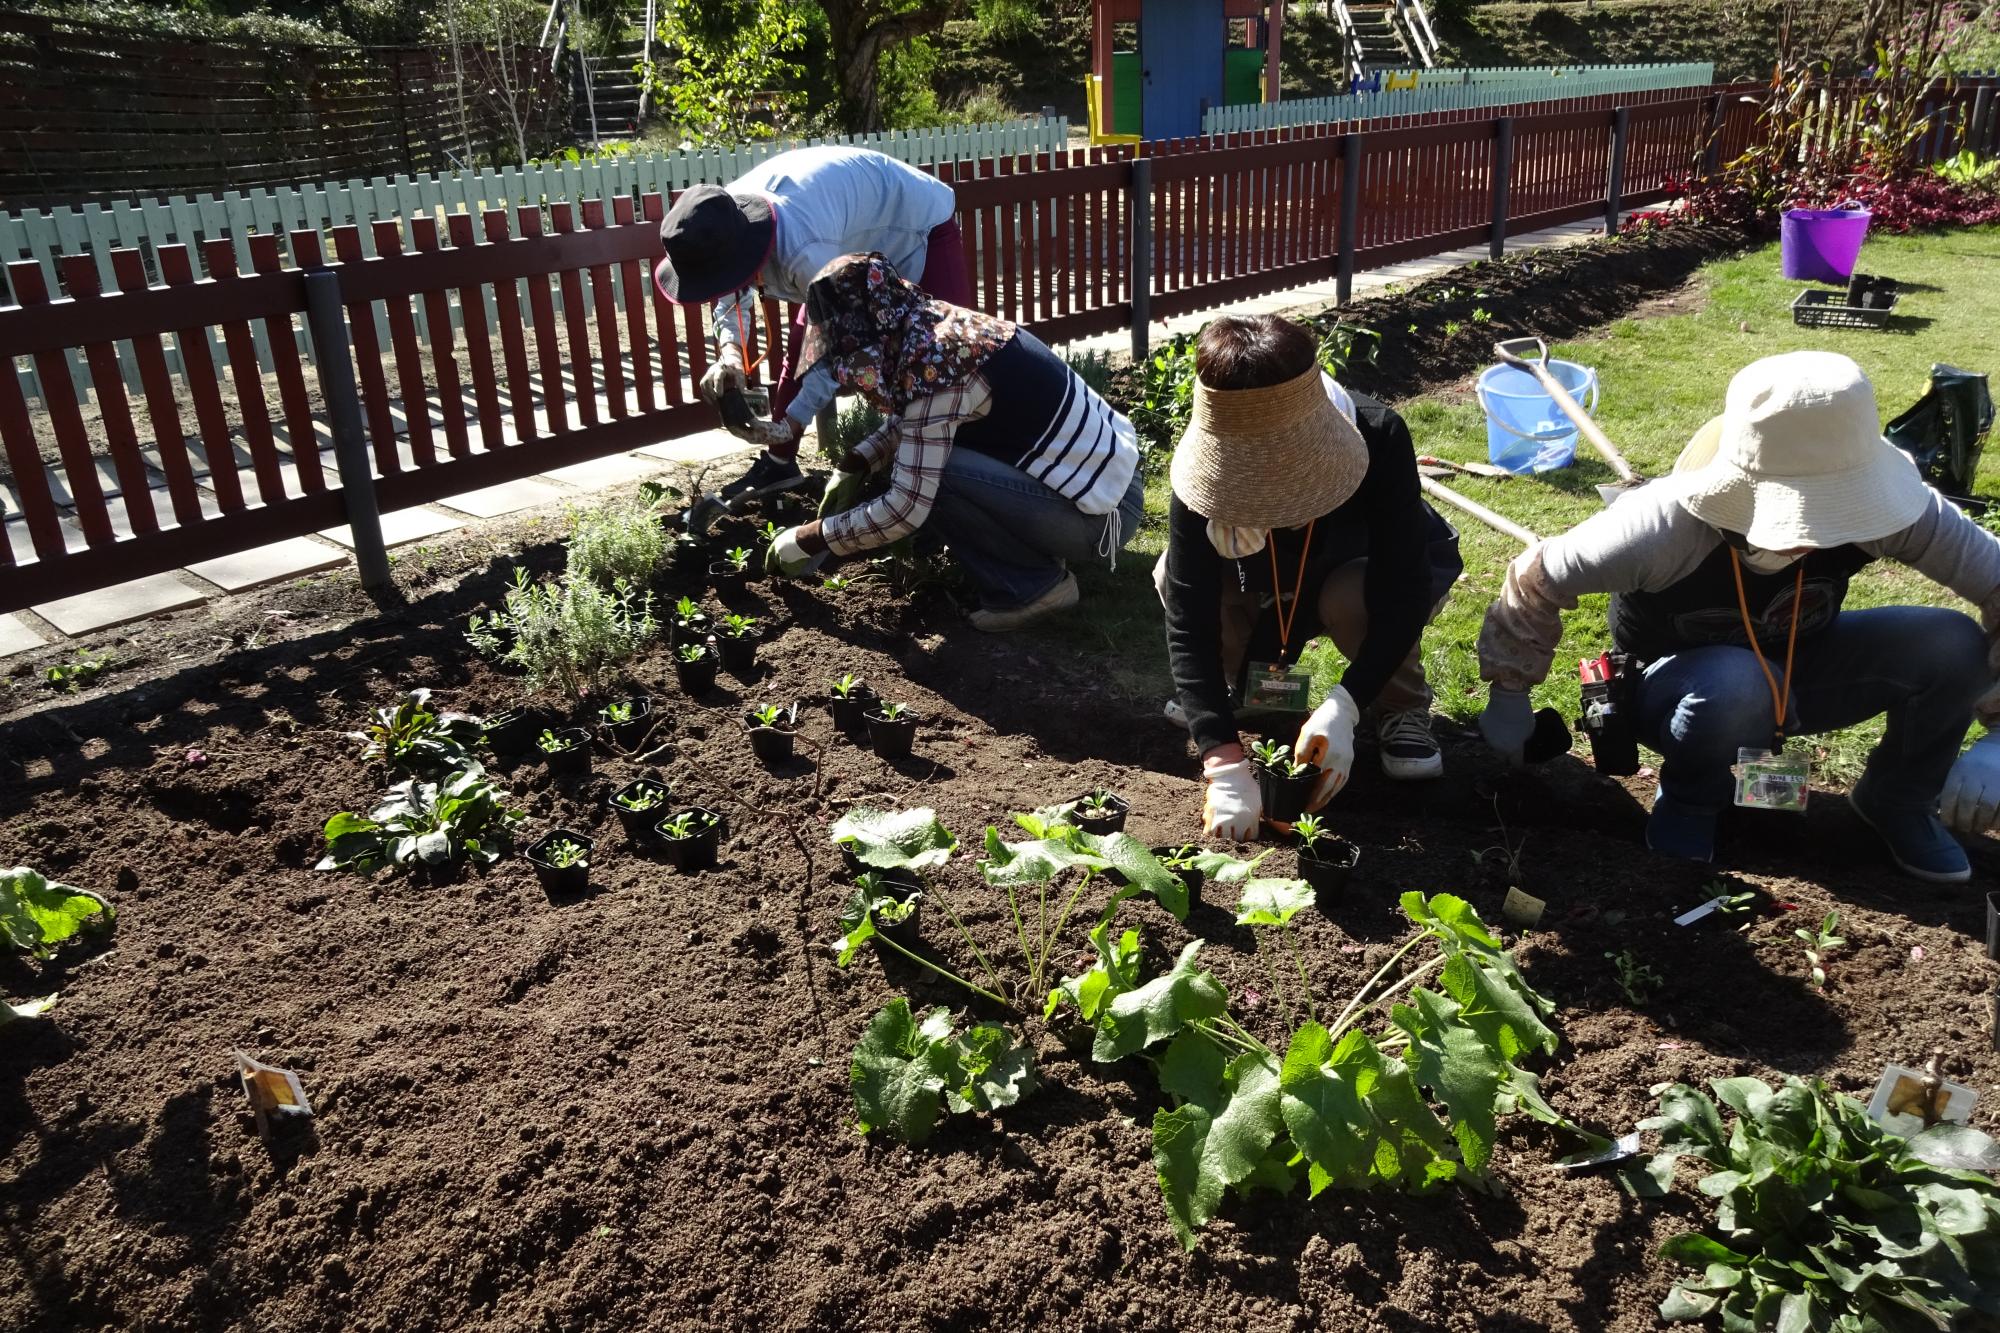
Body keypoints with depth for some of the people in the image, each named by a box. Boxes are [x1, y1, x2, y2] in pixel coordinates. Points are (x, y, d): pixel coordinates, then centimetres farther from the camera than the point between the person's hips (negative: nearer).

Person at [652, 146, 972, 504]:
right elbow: (734, 295, -3)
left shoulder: (803, 251, -46)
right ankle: (779, 462, 18)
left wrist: (790, 423, -36)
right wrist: (730, 352, -26)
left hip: (920, 226, -8)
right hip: (856, 233, 8)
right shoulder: (728, 222, -21)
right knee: (802, 344, 6)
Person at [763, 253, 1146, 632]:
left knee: (927, 472, -18)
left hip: (1101, 515, -9)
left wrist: (807, 539, -10)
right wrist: (854, 465, 8)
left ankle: (1031, 584, -3)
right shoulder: (944, 324, 3)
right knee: (920, 450, 10)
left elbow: (905, 509, -22)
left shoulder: (934, 366, -22)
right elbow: (909, 421, 22)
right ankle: (1038, 550, 14)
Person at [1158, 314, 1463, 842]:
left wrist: (1344, 708, -48)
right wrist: (1226, 764, -47)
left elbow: (1403, 592, -36)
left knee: (1349, 598, -38)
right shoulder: (1208, 465, -33)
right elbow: (1188, 620, -38)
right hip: (1272, 581, 2)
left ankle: (1404, 707, -7)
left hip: (1374, 570, -2)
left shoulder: (1377, 437, -36)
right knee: (1177, 578, -28)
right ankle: (1249, 683, 1)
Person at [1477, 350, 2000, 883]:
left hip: (1800, 669, 4)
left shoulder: (1877, 500, -28)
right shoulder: (1665, 528, -36)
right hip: (1681, 689, -4)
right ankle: (1690, 800, -4)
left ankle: (1897, 800, 8)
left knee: (1954, 646, -22)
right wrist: (1509, 697, -10)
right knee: (1733, 683, -40)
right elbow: (1536, 581, -22)